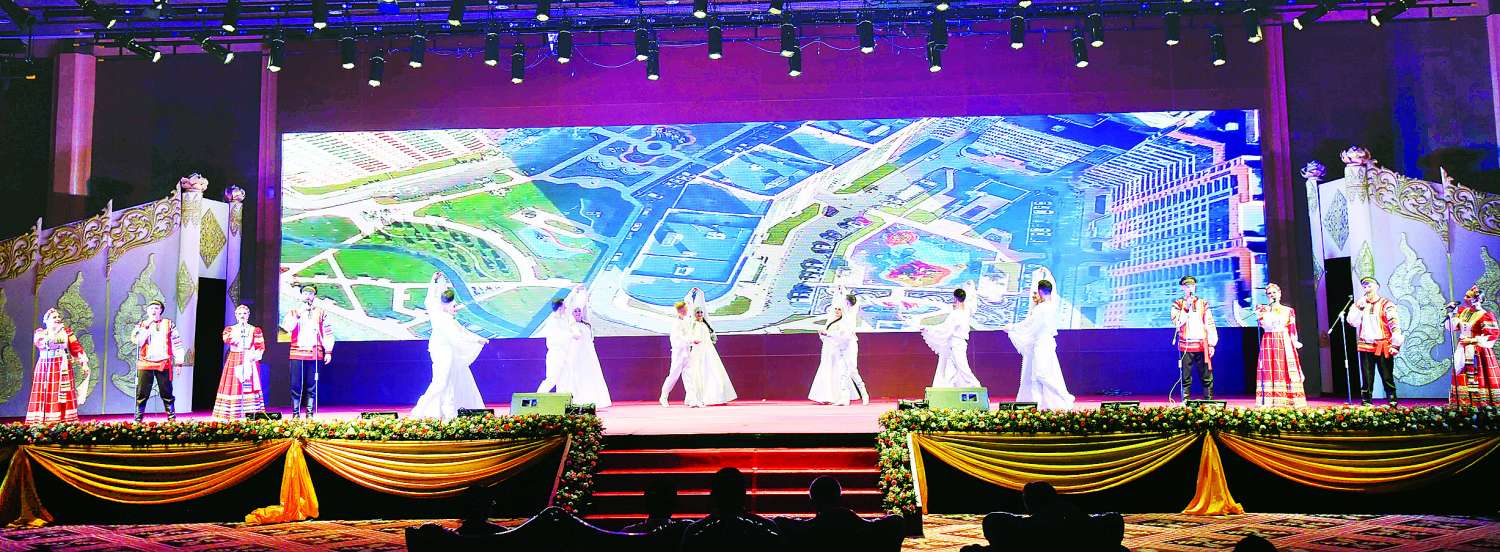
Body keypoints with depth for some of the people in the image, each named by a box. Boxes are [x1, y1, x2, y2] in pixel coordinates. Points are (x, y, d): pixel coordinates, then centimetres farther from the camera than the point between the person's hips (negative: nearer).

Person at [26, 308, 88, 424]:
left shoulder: (66, 331, 10)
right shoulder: (39, 332, 11)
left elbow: (76, 348, 4)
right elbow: (40, 343, -11)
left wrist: (84, 364, -5)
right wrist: (55, 331, -15)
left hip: (63, 368, -1)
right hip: (45, 369, 1)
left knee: (63, 396, -7)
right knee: (45, 396, -4)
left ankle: (65, 420, -9)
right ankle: (40, 422, -3)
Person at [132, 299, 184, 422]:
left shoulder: (169, 324, 9)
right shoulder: (141, 325, 11)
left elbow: (177, 344, 7)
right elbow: (137, 341, -5)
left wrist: (179, 361, 0)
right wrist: (147, 327, -9)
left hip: (164, 364, -1)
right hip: (145, 363, 1)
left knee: (166, 392, 2)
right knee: (142, 393, 0)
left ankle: (171, 417, 7)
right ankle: (138, 417, 6)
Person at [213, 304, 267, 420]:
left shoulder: (255, 330, 11)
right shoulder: (230, 329, 14)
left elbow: (261, 346, 3)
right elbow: (227, 340, -8)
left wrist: (255, 355, -16)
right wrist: (239, 328, -10)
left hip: (249, 362, -1)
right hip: (234, 362, 1)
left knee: (249, 388, -8)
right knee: (233, 388, -6)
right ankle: (232, 417, -6)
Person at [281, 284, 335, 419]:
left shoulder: (321, 313, 11)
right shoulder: (293, 312, 12)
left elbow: (328, 333, 8)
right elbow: (286, 327, -6)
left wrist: (328, 352, 1)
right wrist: (298, 315, -11)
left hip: (315, 355, 0)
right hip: (297, 354, 0)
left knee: (312, 386, 1)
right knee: (296, 386, -2)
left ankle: (310, 413, 6)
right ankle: (296, 414, 3)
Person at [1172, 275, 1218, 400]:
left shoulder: (1203, 304, 11)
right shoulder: (1178, 304, 8)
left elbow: (1210, 325, 8)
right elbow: (1177, 322, -7)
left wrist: (1212, 344, 2)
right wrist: (1187, 308, -12)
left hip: (1202, 346, 1)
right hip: (1185, 346, -1)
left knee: (1207, 377, -1)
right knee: (1186, 378, 0)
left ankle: (1209, 400, 4)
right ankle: (1185, 402, 5)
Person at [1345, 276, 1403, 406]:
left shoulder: (1386, 304, -1)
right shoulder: (1360, 304, 13)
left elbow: (1395, 325, -7)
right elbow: (1352, 321, 4)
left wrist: (1396, 345, -14)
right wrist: (1359, 307, -6)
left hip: (1383, 347, -4)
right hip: (1365, 347, 4)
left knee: (1387, 377, -2)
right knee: (1367, 378, 6)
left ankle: (1392, 402, 3)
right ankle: (1366, 402, 10)